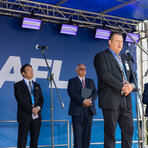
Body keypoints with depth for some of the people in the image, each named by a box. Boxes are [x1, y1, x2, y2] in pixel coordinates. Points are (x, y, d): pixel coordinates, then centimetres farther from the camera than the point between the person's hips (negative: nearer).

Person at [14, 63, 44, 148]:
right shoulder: (18, 85, 1)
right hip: (25, 116, -5)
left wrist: (38, 108, -9)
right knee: (22, 141, -3)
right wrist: (31, 109, -16)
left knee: (35, 140, 7)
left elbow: (41, 99, 11)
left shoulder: (37, 85, 18)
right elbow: (20, 100, -10)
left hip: (36, 116, 5)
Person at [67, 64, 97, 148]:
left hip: (89, 110, 4)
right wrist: (83, 100, -18)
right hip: (77, 111, -3)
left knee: (87, 133, 1)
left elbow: (95, 93, 7)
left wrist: (90, 100, -13)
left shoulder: (90, 81, 20)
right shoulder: (72, 81, 8)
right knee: (78, 134, -7)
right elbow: (71, 93, -8)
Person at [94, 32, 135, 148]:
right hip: (111, 101, -7)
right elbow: (105, 75, -15)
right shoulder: (101, 56, -1)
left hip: (126, 100, 7)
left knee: (129, 129, 6)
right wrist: (121, 87, -17)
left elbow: (132, 75, 18)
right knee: (110, 132, -2)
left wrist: (131, 85, -5)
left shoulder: (125, 57, 22)